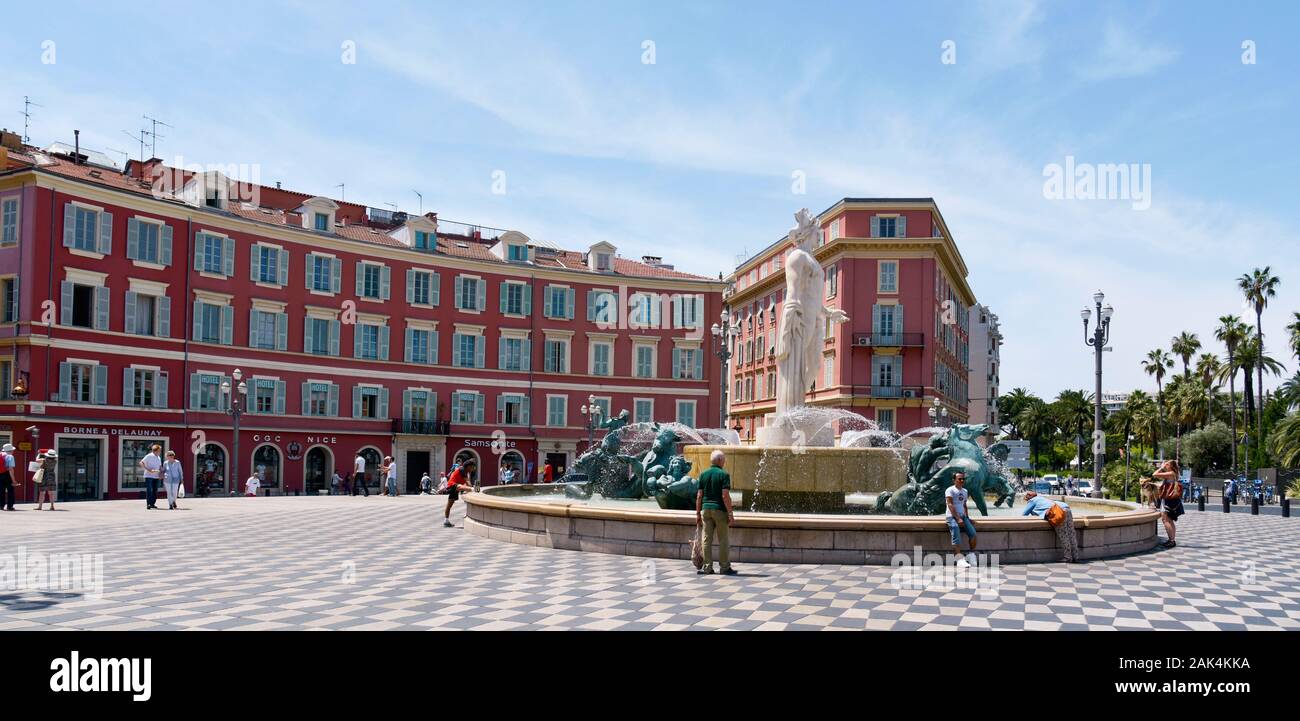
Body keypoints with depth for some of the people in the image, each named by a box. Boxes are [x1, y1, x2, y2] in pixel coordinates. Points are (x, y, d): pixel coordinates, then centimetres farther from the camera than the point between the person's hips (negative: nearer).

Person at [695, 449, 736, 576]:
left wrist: (698, 513, 10)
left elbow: (699, 496, 5)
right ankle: (725, 567, 8)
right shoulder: (724, 474, -7)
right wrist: (730, 514, -10)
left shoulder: (703, 474, 7)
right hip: (720, 509, -4)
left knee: (707, 539, 5)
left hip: (706, 509, 4)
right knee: (723, 540, 4)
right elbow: (725, 496, -14)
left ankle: (707, 567, 5)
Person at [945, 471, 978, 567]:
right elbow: (950, 505, -12)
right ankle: (959, 560, -32)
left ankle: (972, 556, -2)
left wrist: (966, 517, 10)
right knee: (956, 537, -25)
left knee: (972, 533, -16)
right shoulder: (950, 490, -3)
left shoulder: (965, 491, 20)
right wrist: (958, 519, -19)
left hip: (962, 516, 6)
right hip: (952, 516, -6)